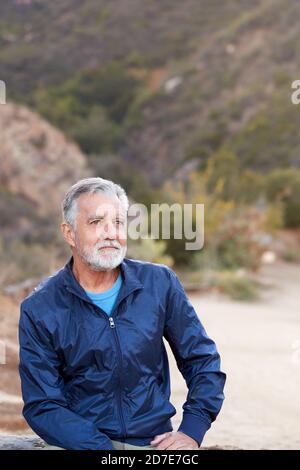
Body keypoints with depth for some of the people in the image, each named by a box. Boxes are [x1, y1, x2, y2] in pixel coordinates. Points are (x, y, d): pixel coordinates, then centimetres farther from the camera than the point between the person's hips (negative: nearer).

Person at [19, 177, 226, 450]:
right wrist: (103, 450, -18)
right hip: (78, 444, -2)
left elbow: (202, 361, 12)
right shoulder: (39, 310, -2)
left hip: (154, 441, 2)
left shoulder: (160, 283, 4)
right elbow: (43, 406, -5)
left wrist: (191, 432, -1)